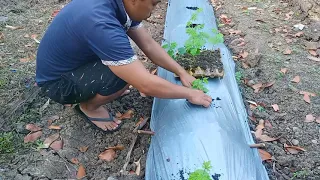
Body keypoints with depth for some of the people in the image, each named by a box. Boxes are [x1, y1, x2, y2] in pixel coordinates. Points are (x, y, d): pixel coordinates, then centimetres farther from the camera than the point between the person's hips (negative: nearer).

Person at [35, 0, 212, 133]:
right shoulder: (100, 24, -38)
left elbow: (149, 44, 1)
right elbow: (146, 85, -36)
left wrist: (181, 72, 0)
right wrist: (189, 94, -21)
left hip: (75, 58, 8)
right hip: (56, 81, -8)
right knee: (124, 74, -27)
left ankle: (89, 94, 16)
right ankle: (88, 107, 2)